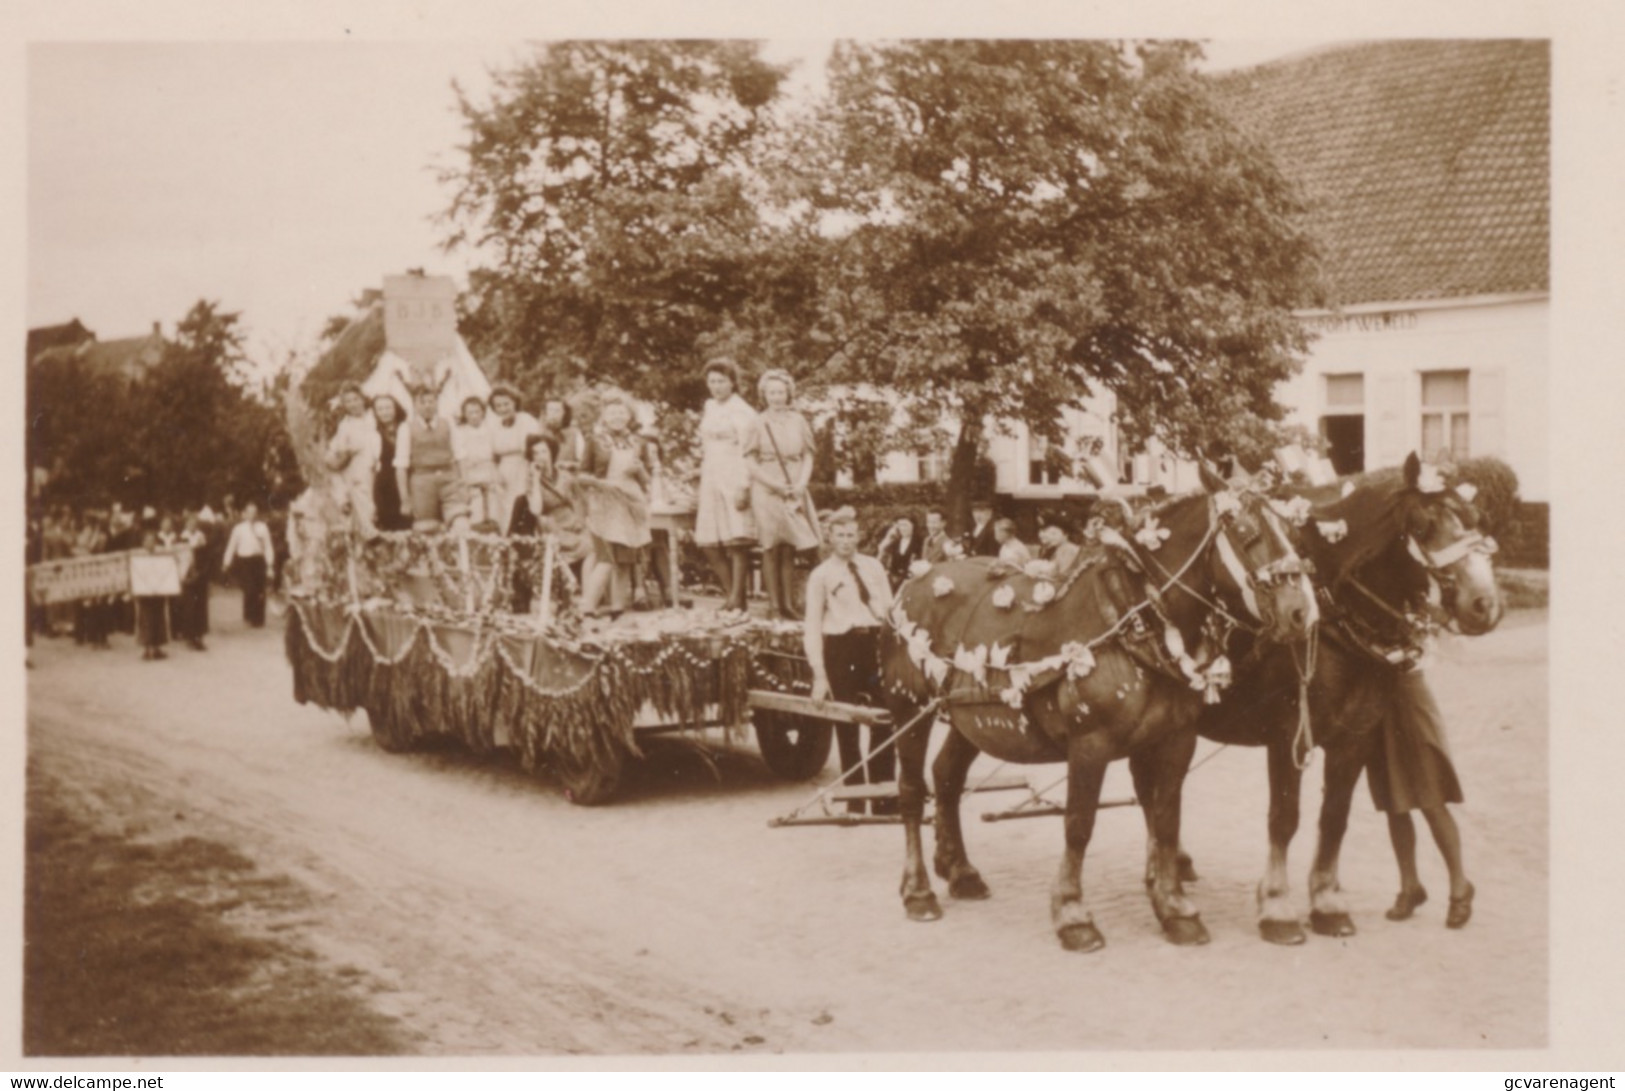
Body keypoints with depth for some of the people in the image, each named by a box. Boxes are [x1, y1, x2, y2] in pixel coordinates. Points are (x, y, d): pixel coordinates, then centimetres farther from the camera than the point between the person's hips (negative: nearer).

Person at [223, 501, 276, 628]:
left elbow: (268, 546, 5)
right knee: (250, 589, -9)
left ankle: (258, 620, 11)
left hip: (258, 560, 1)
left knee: (259, 592, 2)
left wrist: (269, 564, 2)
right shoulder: (239, 528, 2)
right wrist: (227, 563, 7)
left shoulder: (262, 527, 4)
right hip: (244, 560, -1)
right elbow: (231, 546, 7)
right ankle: (250, 618, 7)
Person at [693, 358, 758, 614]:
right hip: (710, 481, 8)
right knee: (708, 544, 6)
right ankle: (730, 594, 18)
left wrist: (743, 487, -19)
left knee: (736, 542, -6)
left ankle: (737, 602, -1)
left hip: (733, 480, -8)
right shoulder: (710, 407, 16)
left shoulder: (741, 411, -7)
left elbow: (745, 452, -12)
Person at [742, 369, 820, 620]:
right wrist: (775, 484, -12)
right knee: (772, 549, -3)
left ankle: (788, 604, 5)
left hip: (793, 492, 3)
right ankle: (774, 605, 0)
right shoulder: (757, 424, -1)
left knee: (789, 550, 2)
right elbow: (749, 462, -3)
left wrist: (801, 484, -5)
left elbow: (808, 457, 11)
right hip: (766, 491, -3)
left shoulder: (798, 421, 9)